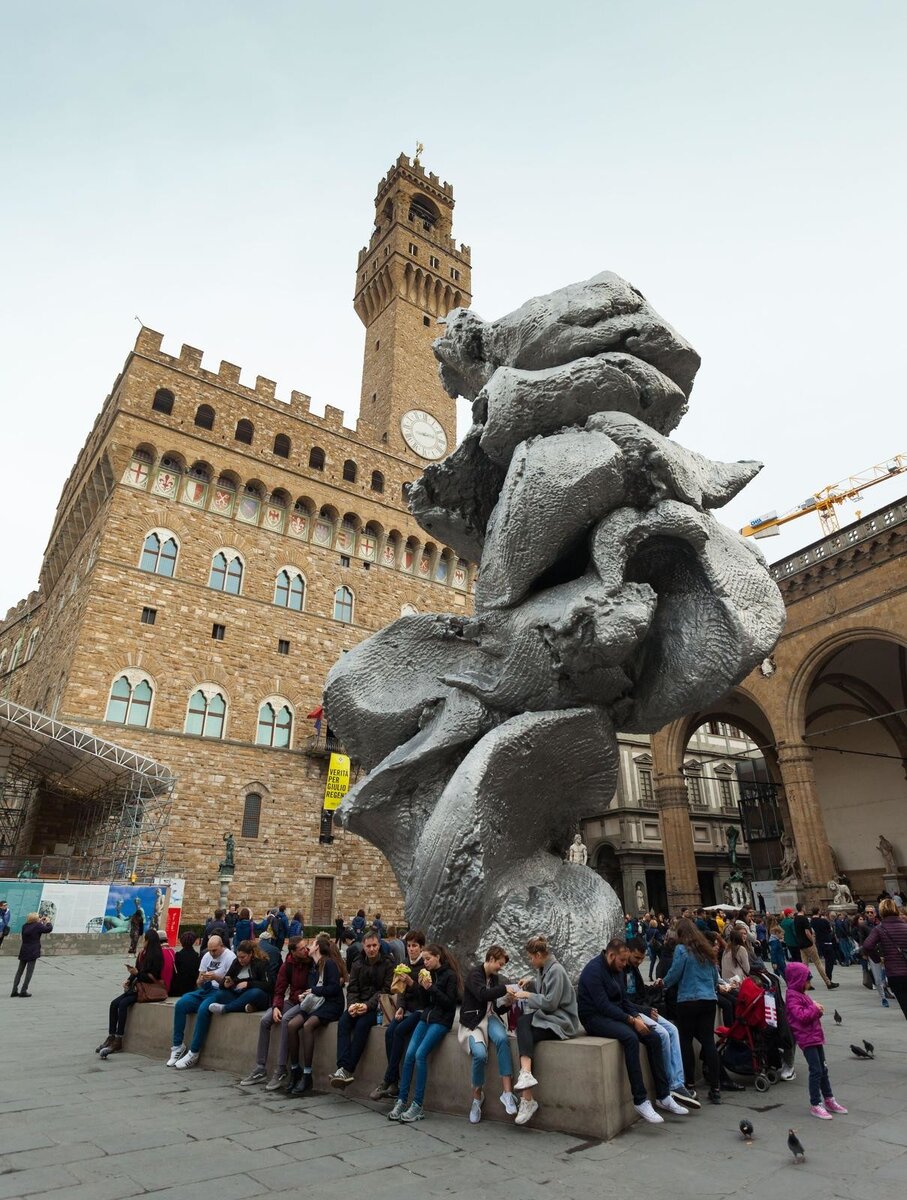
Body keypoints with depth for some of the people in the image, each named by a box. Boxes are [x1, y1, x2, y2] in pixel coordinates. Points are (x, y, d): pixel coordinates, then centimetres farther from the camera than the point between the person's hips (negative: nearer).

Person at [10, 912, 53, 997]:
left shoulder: (25, 926, 4)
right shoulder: (37, 926, -13)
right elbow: (49, 929, -7)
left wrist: (40, 922, 19)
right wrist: (48, 922, 10)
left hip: (23, 952, 6)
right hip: (32, 952, -6)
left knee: (19, 971, 14)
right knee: (29, 972, 1)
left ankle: (14, 991, 14)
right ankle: (23, 991, 0)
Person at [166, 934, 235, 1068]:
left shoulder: (230, 957, -7)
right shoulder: (206, 956, 13)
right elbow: (198, 983, 16)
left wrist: (215, 977, -24)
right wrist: (201, 979, -9)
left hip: (219, 992, -7)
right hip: (204, 990, 7)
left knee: (203, 1009, -33)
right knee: (180, 1004, -16)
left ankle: (193, 1053, -20)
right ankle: (178, 1046, -6)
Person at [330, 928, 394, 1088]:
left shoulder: (388, 963, -3)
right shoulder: (358, 964, 12)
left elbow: (386, 990, -9)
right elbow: (352, 989, 8)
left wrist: (368, 1005, -22)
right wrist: (352, 1004, -15)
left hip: (377, 1006, -4)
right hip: (359, 1005, 4)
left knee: (362, 1024, -31)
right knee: (344, 1021, -24)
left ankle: (347, 1070, -29)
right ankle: (343, 1067, -33)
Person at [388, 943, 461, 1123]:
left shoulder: (450, 975, -6)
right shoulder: (428, 974, 13)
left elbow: (450, 1002, -12)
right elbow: (425, 1003, 14)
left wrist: (431, 988, -17)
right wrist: (422, 987, -2)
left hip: (442, 1020, -6)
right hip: (426, 1017, 6)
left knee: (420, 1054, -21)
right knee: (409, 1054, -12)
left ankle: (418, 1105, -15)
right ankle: (401, 1101, -7)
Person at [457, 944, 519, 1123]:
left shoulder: (496, 979, 13)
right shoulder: (474, 974, -7)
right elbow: (482, 994, -26)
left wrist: (506, 1004, -2)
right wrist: (505, 989, -21)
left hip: (490, 1018, 5)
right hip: (472, 1022, -5)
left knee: (502, 1038, -29)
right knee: (480, 1054, -30)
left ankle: (507, 1092, -28)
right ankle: (477, 1097, -4)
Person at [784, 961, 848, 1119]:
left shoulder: (801, 994, 16)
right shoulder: (792, 996, -17)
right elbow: (801, 1015, -26)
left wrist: (818, 1010, 2)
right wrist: (815, 1008, -14)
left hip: (815, 1037, 10)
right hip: (806, 1039, -10)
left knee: (822, 1070, 17)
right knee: (816, 1071, -7)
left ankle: (829, 1100, 29)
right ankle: (815, 1105, 3)